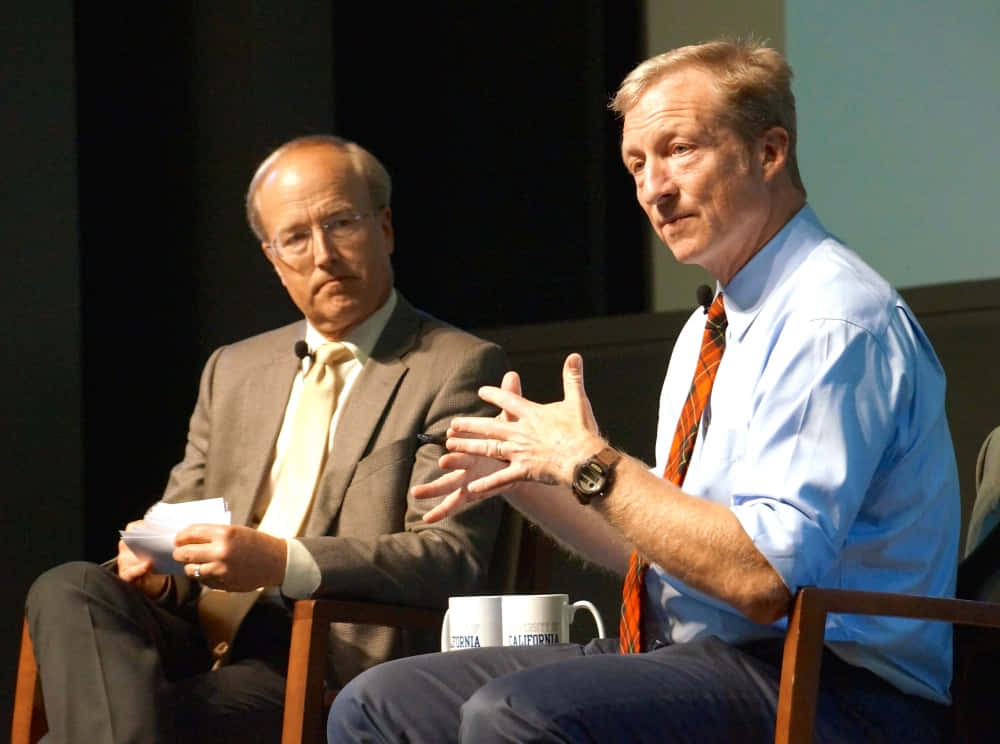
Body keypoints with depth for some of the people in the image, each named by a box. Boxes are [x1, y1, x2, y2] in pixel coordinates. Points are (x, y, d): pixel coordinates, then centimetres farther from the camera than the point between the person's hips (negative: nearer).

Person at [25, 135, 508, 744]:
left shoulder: (460, 368, 3)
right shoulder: (234, 370, 25)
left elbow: (452, 558, -9)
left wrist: (281, 561, -23)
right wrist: (158, 567, -3)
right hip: (202, 643, 7)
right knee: (70, 590, -28)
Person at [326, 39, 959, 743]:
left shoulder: (836, 322, -14)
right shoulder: (711, 330, 18)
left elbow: (763, 576, -23)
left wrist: (591, 465, -16)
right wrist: (522, 476, 8)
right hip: (687, 659, 10)